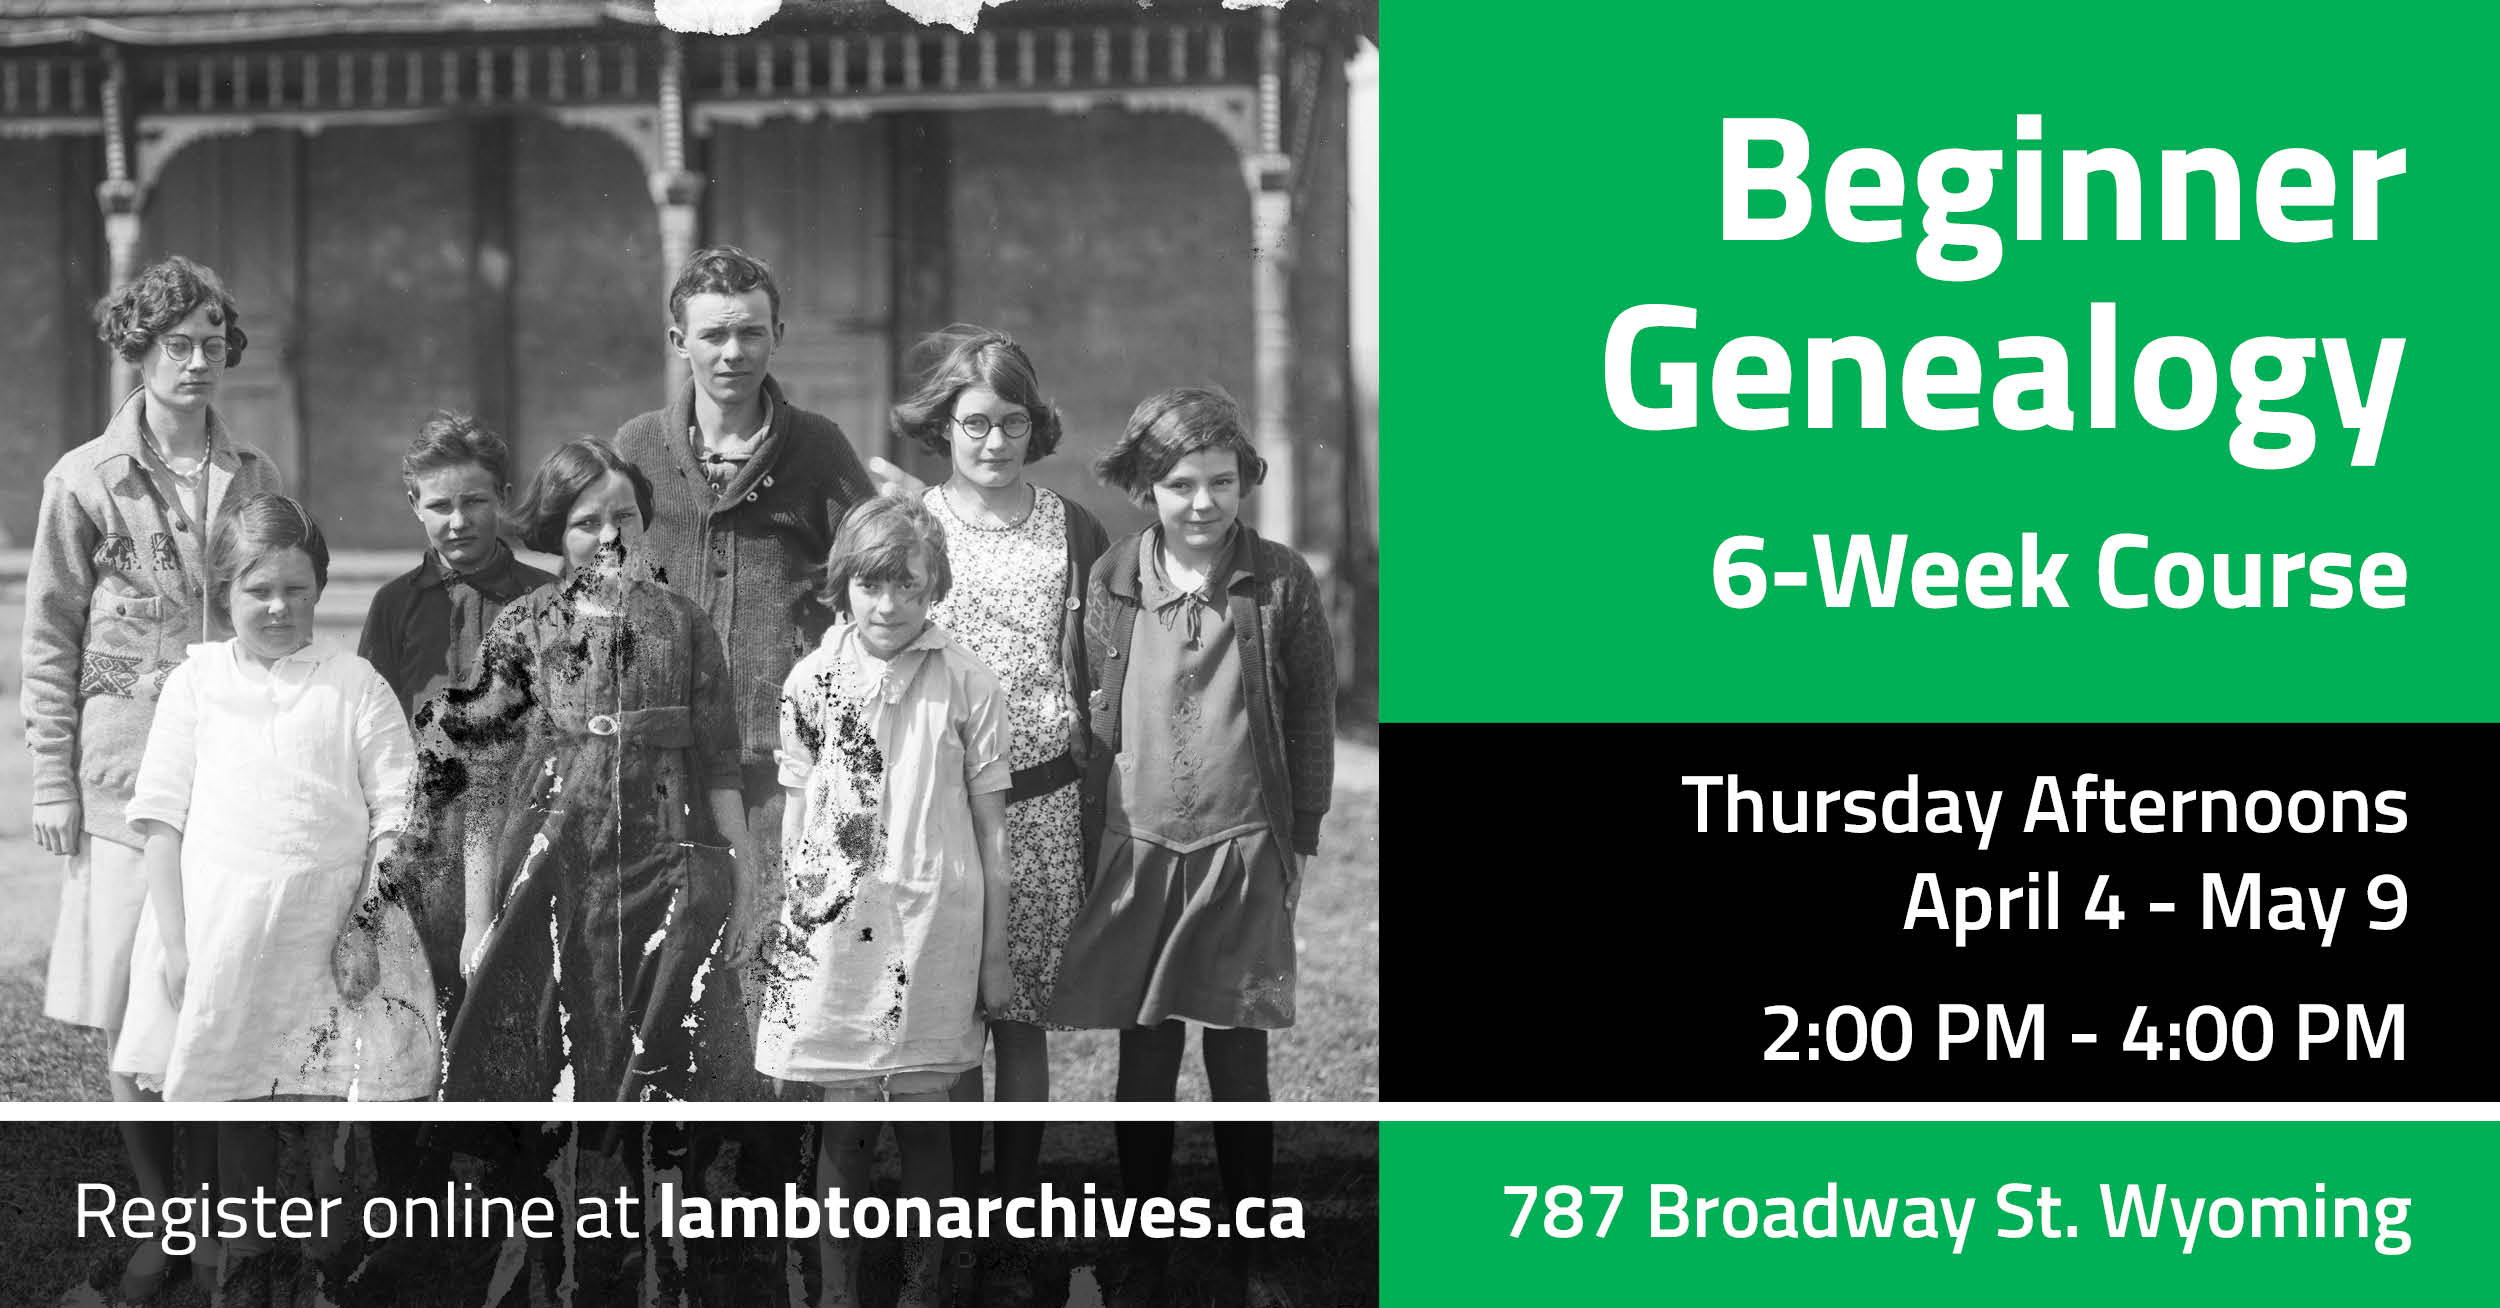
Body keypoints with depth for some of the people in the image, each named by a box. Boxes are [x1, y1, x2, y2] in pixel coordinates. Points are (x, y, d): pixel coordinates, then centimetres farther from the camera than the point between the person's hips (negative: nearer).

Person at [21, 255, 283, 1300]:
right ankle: (160, 1219, 8)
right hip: (126, 776, -2)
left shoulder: (254, 479, 10)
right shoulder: (87, 481, 2)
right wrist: (51, 782, -2)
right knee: (128, 1010, -2)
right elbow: (50, 644, 3)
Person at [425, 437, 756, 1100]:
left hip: (664, 874, 1)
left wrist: (743, 890, 1)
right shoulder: (524, 627, 4)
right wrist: (478, 917, -1)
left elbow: (719, 766, 7)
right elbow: (484, 779, 2)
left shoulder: (684, 623, 8)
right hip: (550, 867, -1)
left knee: (655, 1068, 1)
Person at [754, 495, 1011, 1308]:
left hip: (933, 933, -1)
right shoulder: (811, 683, 2)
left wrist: (995, 952, 3)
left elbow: (990, 827, 2)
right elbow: (793, 818, 9)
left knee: (923, 1120, 6)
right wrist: (786, 923, 9)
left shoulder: (968, 685, -3)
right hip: (831, 929, 1)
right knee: (843, 1123, 6)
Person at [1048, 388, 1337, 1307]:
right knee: (1143, 1068, 7)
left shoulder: (1281, 583, -3)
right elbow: (1091, 720, 7)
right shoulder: (1110, 583, 1)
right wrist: (1094, 844, 5)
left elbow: (1312, 717, 3)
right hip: (1135, 855, 1)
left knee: (1239, 1067, 5)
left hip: (1244, 855, -1)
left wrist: (1299, 841, 2)